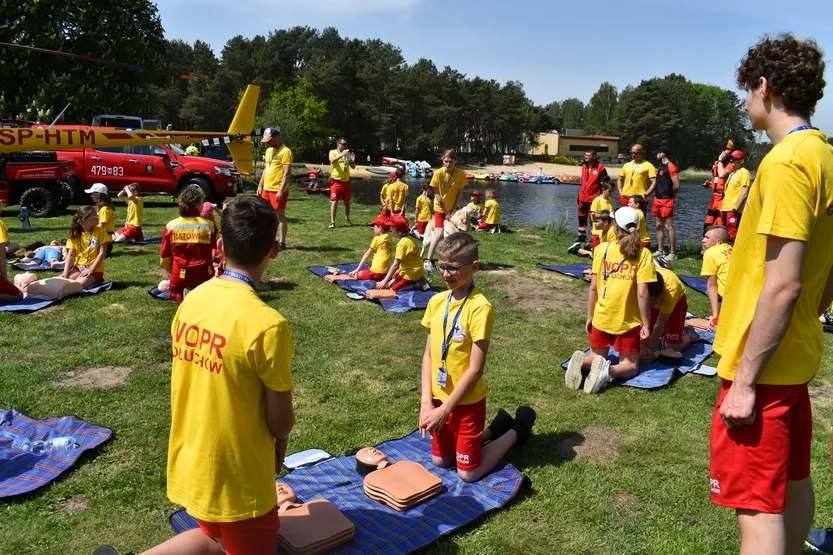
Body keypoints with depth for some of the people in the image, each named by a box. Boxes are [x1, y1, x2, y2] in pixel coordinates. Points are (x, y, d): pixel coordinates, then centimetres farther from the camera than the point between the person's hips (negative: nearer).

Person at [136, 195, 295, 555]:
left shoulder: (191, 301, -5)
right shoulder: (267, 323, -27)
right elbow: (281, 419, -18)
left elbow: (201, 387, 6)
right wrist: (279, 443, 5)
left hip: (190, 465, 7)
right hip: (236, 478, -6)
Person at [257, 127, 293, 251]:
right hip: (266, 189, 9)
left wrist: (281, 190, -23)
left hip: (278, 190, -9)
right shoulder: (268, 150, 14)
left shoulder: (285, 151, -13)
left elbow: (287, 173, -18)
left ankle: (281, 242, 3)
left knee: (280, 216, -3)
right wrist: (260, 185, 17)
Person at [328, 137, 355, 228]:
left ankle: (347, 219, 29)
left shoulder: (347, 153, 10)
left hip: (346, 181, 5)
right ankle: (332, 222, -8)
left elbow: (353, 167, 12)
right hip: (336, 181, -5)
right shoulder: (333, 152, -2)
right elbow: (332, 160, -24)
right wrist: (342, 154, -33)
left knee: (347, 201, 13)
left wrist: (353, 160, -9)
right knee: (334, 201, -8)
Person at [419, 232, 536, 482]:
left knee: (468, 473, 6)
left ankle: (517, 429, 25)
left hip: (466, 401, -6)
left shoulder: (480, 307, -23)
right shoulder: (436, 302, -2)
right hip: (439, 397, 7)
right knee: (440, 460, 20)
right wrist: (426, 401, -7)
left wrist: (444, 409, -17)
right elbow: (428, 354, 2)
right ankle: (495, 429, 37)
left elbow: (475, 369, -21)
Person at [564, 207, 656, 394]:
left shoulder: (602, 249, -5)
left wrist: (589, 316, 7)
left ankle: (581, 363, -15)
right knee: (630, 366, 12)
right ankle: (609, 370, -22)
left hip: (601, 317, 2)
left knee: (596, 358, 20)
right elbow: (642, 293, -15)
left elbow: (593, 287, -3)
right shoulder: (643, 254, -10)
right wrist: (646, 324, -6)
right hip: (629, 320, -2)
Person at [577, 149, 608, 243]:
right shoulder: (584, 166, 9)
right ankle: (581, 236, 27)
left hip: (594, 198, -7)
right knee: (581, 217, 14)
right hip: (583, 197, 7)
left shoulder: (600, 167, -11)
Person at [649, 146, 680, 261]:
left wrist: (669, 194, -1)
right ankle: (660, 250, 20)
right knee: (659, 226, 12)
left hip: (666, 201, -10)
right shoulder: (660, 167, 17)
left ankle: (673, 253, -4)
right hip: (657, 199, 10)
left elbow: (676, 185, -16)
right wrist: (645, 195, 16)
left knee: (668, 227, -8)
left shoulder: (671, 166, -12)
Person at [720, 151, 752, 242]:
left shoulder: (744, 172, -8)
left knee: (732, 237, -11)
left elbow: (744, 193, -16)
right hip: (725, 209, 9)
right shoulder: (732, 173, 20)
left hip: (733, 211, -9)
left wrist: (735, 208, -20)